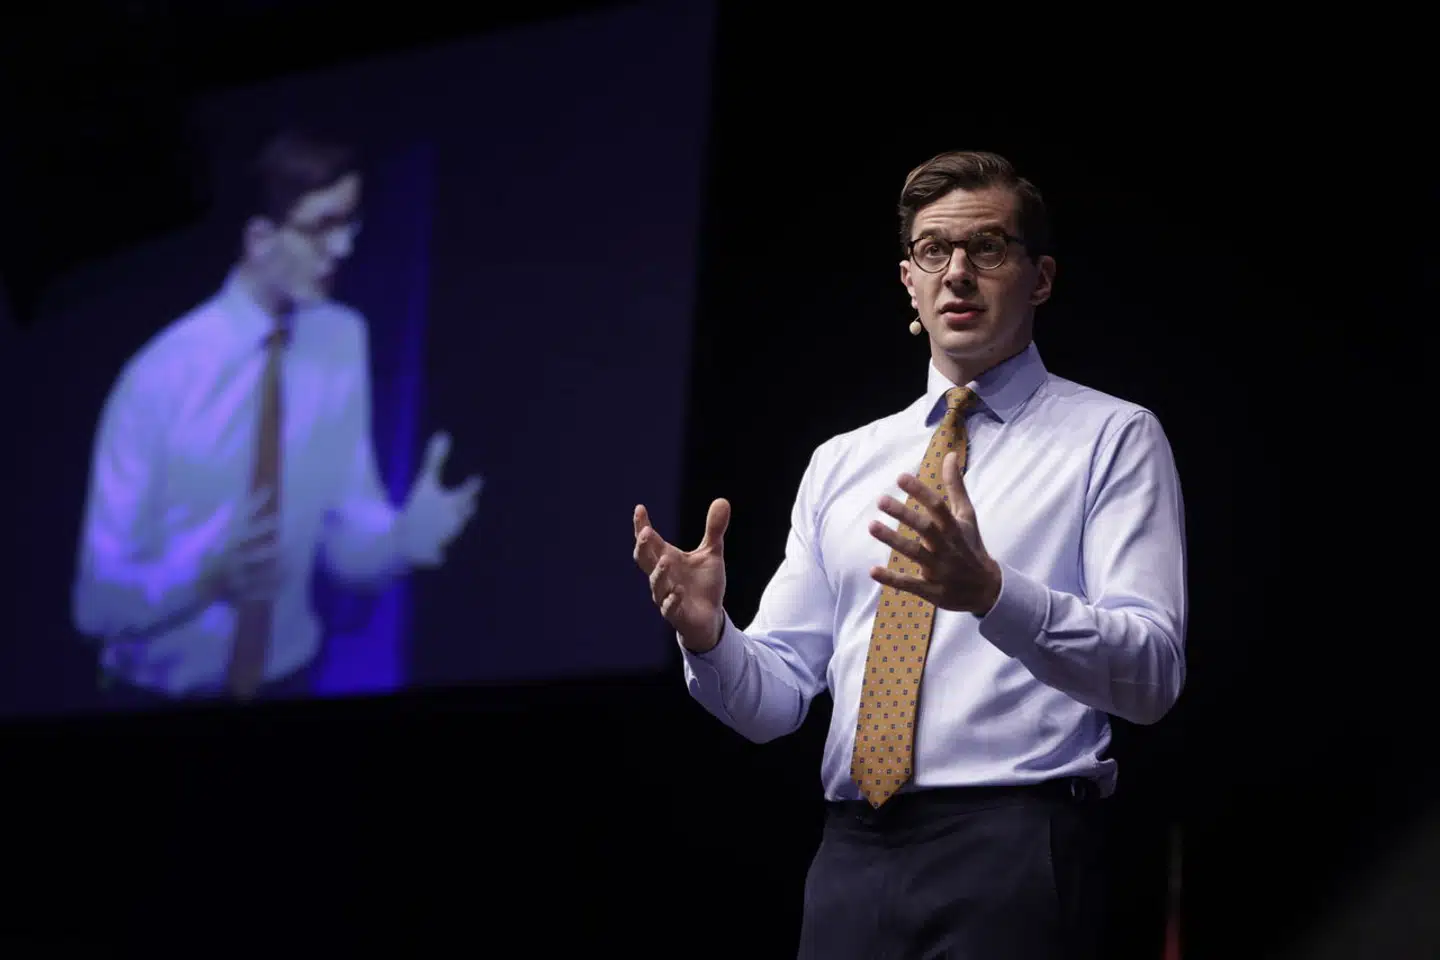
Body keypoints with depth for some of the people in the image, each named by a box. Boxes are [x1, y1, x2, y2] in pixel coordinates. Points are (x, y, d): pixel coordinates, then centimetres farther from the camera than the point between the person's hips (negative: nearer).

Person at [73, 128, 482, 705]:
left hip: (284, 682, 4)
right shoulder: (162, 377, -20)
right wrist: (209, 574, -36)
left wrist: (408, 534, -22)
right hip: (162, 698, -4)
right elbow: (98, 601, -19)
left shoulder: (343, 342, -4)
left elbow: (350, 547, -2)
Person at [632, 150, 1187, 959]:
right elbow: (778, 697, 14)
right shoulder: (842, 464, 18)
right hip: (853, 858, 4)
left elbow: (1152, 673, -11)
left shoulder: (1112, 438, 2)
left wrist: (990, 592, -27)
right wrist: (708, 634, -9)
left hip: (1011, 859, -4)